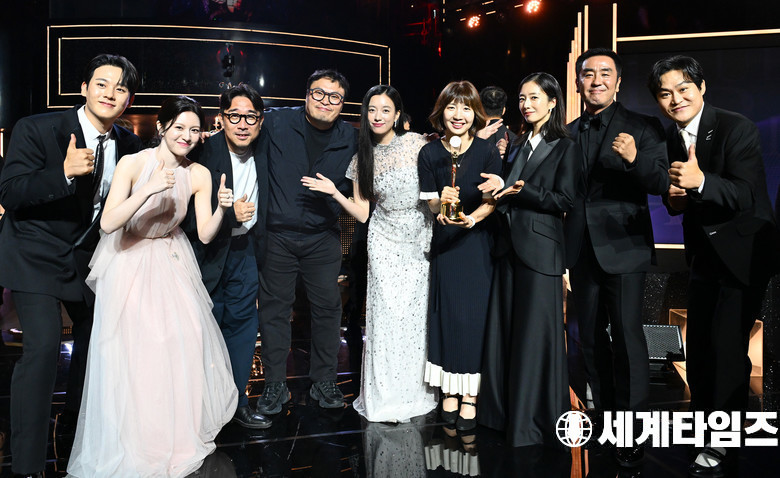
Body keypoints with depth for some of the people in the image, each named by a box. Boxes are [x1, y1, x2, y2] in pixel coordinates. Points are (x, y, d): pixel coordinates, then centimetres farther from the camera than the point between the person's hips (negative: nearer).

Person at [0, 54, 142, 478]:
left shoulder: (127, 143, -2)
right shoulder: (36, 129, -17)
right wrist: (63, 173, -38)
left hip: (90, 254, 6)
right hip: (37, 255, -6)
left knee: (94, 335, 19)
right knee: (42, 346, -18)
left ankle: (77, 416, 47)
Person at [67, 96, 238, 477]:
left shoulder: (198, 175, -7)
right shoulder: (133, 164, -17)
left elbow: (205, 234, -6)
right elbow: (107, 223, -25)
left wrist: (222, 208, -24)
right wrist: (148, 190, -33)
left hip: (171, 264, 3)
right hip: (128, 262, -2)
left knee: (187, 339, -5)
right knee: (130, 350, -3)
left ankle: (182, 428, 20)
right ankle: (134, 442, 20)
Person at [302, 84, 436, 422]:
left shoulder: (415, 143, -1)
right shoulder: (362, 159, 6)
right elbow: (362, 213, 4)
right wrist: (333, 191, -8)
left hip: (420, 238, -1)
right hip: (385, 242, 1)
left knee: (418, 312, 3)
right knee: (387, 313, -2)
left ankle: (415, 390, 21)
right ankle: (386, 394, 12)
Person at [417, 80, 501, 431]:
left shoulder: (488, 152, -5)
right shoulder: (429, 153, 0)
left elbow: (491, 201, -8)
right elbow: (432, 203, -1)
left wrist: (472, 218, -27)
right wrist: (442, 207, -24)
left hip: (478, 241, -1)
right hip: (445, 242, 1)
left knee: (475, 314, -1)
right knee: (447, 313, 4)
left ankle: (470, 396, 10)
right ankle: (449, 392, 16)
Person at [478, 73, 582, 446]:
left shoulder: (565, 148, -2)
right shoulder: (518, 146, 17)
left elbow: (564, 200, -10)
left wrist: (523, 191, -16)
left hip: (540, 250, -6)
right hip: (509, 247, 7)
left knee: (534, 336, -1)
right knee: (504, 331, 10)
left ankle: (535, 421, 13)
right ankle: (506, 412, 25)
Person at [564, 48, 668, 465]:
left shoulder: (642, 128, -1)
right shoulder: (568, 134, 11)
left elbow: (662, 184, -11)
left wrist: (635, 160, -29)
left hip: (623, 247, -4)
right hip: (582, 250, 5)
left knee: (627, 336, -4)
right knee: (591, 337, 13)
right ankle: (605, 412, 30)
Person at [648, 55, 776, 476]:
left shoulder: (737, 129, -18)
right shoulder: (671, 138, 2)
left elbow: (746, 196, -28)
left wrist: (700, 181, -45)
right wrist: (672, 194, -14)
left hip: (742, 251, -7)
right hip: (703, 252, 7)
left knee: (727, 343, -9)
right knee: (698, 342, 15)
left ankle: (722, 442, 8)